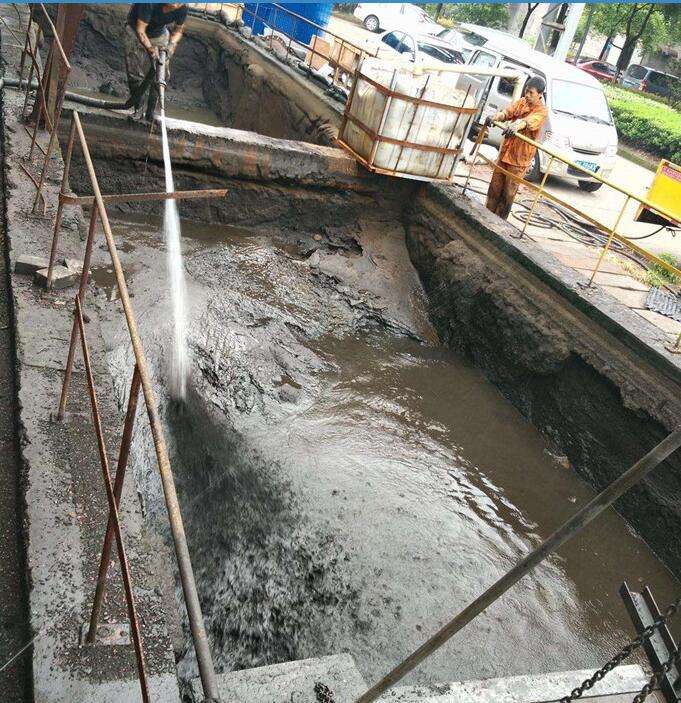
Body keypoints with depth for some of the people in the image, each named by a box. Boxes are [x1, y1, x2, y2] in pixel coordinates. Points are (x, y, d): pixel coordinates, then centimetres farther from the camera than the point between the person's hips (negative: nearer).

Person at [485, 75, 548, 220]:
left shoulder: (542, 111, -10)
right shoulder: (521, 102, 7)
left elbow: (529, 121, -31)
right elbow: (507, 112, -10)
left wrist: (516, 126, -53)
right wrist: (496, 117, -33)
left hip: (520, 157, -5)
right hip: (505, 150, 5)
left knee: (509, 191, -1)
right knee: (495, 185, 10)